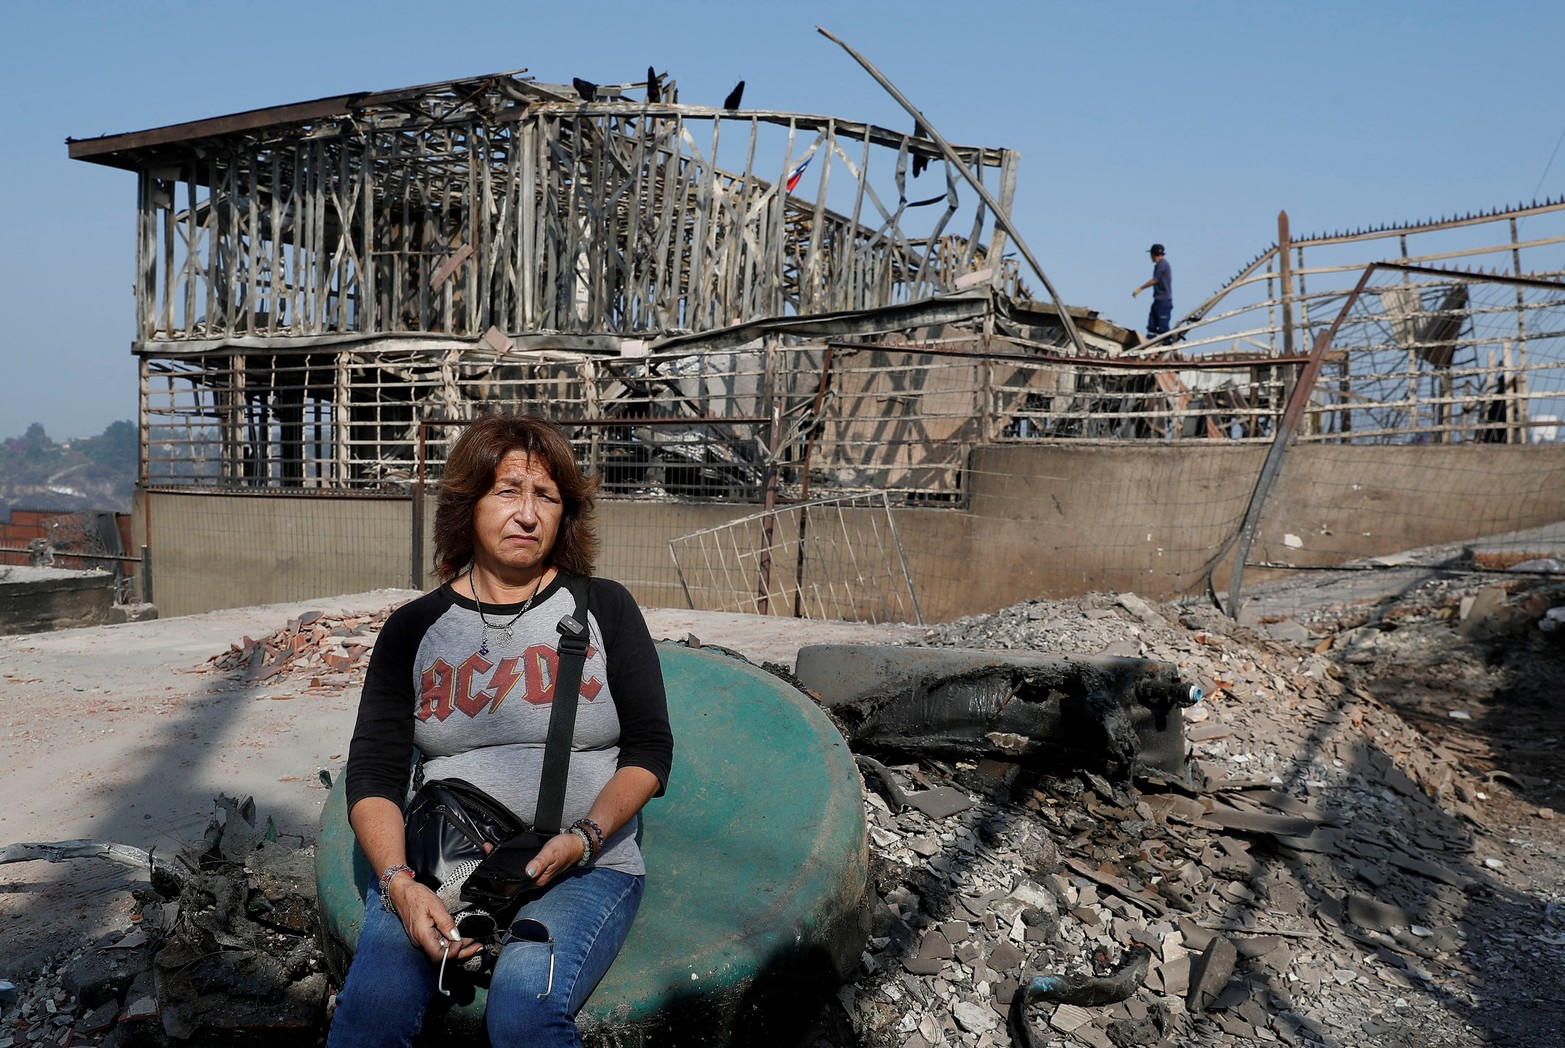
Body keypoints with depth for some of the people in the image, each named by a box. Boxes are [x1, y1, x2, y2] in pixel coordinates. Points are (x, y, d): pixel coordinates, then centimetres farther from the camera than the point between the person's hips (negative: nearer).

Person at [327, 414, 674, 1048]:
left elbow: (650, 748, 4)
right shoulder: (415, 628, 9)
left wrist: (585, 838, -12)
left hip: (583, 865, -1)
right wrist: (399, 882, -14)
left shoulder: (602, 608, 7)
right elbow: (373, 773, 3)